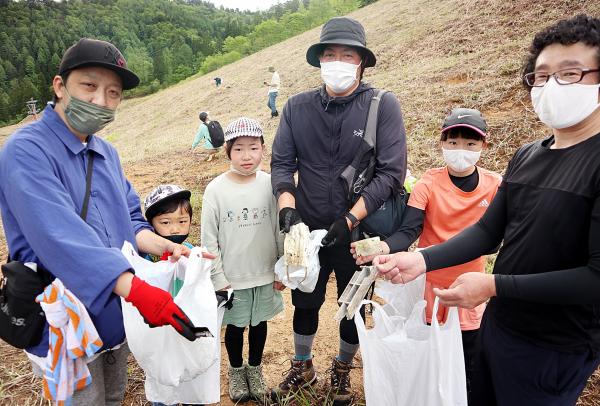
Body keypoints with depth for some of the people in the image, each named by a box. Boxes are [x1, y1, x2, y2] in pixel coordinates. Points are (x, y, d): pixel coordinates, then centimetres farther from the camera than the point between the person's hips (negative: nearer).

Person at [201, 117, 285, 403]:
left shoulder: (270, 184, -9)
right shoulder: (215, 190, -13)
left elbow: (281, 230, -1)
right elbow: (209, 240, -8)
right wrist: (218, 279, -7)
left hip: (265, 274, 2)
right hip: (232, 277, -1)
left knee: (259, 322, 19)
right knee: (235, 326, 16)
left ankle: (255, 368, 44)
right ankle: (236, 370, 43)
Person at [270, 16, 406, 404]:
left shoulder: (384, 106, -11)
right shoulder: (297, 107, -2)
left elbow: (391, 173, -15)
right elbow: (282, 163, -2)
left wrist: (350, 219, -20)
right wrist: (287, 207, -18)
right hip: (308, 229, 2)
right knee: (305, 303, 19)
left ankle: (343, 369, 45)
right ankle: (303, 367, 46)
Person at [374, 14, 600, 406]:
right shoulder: (526, 156, 2)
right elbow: (488, 230, 2)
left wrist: (493, 285, -23)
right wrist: (421, 260, -11)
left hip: (557, 350, -6)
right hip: (498, 322, 6)